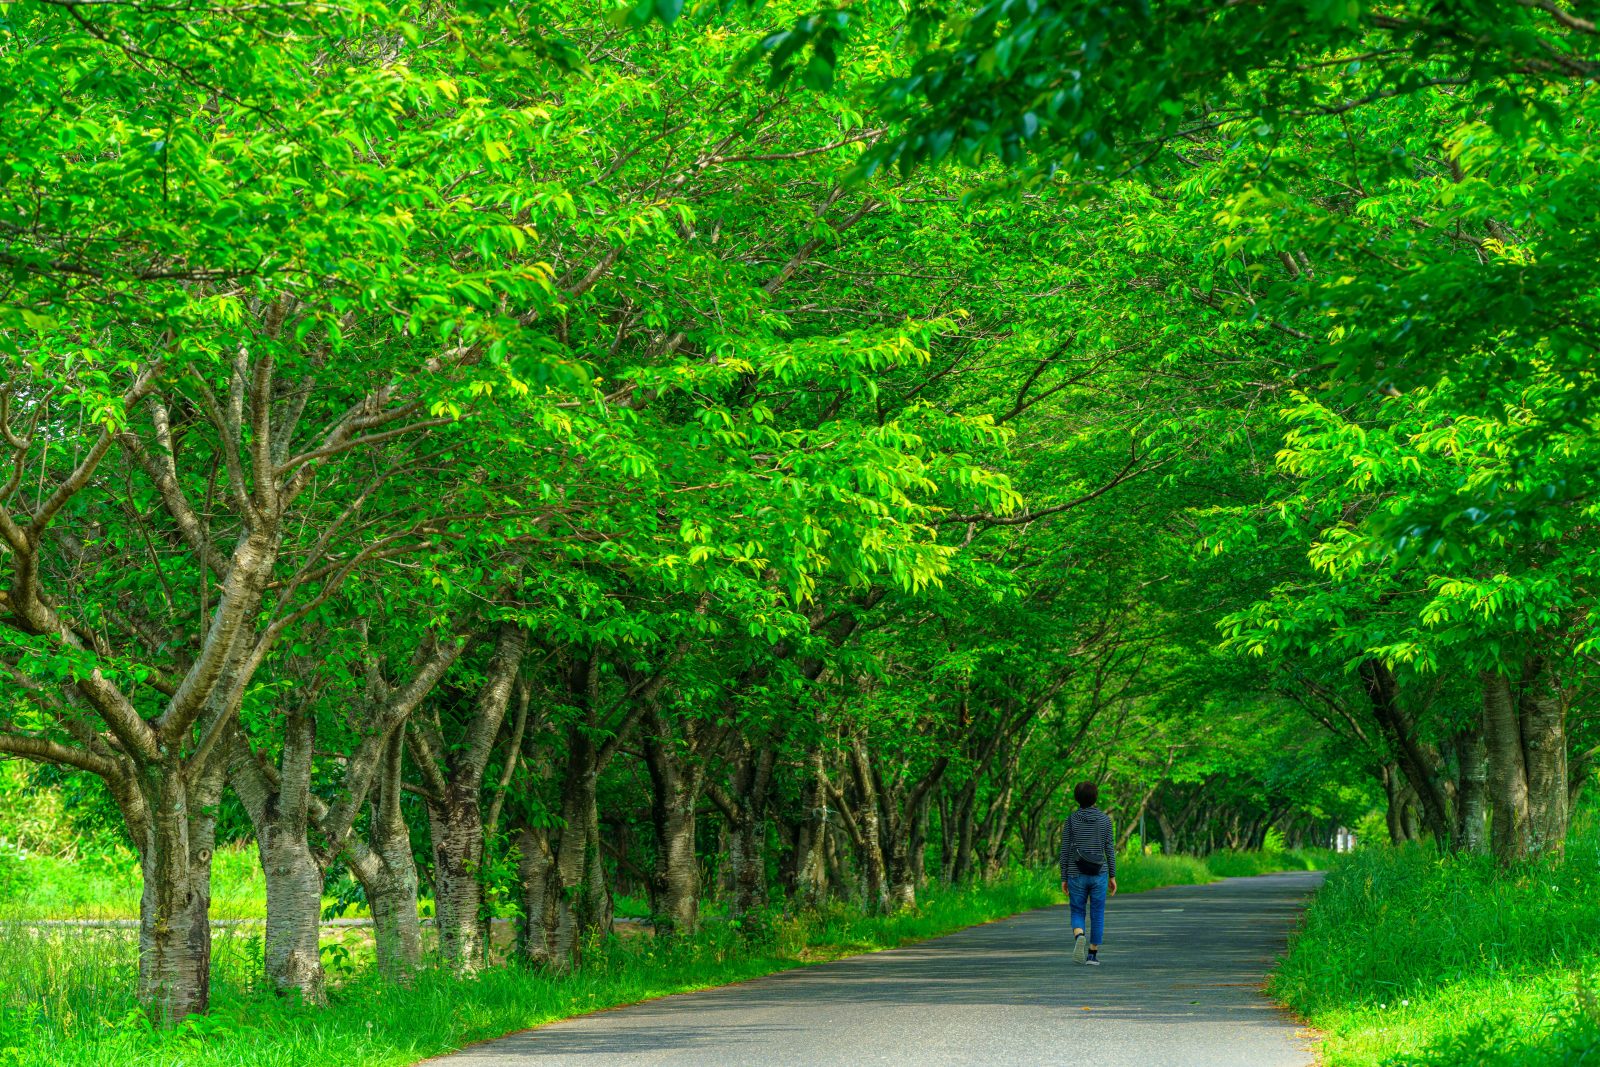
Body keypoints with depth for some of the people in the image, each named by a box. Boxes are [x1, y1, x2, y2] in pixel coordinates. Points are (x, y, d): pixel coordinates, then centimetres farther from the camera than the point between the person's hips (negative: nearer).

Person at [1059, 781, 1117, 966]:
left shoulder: (1071, 820, -4)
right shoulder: (1104, 819, -3)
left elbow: (1065, 851, -3)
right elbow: (1110, 849, -2)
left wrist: (1063, 879, 4)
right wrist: (1113, 876, 5)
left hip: (1077, 875, 0)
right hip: (1099, 874, 0)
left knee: (1078, 914, 9)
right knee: (1097, 916, 11)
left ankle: (1079, 936, -21)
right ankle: (1092, 955, 10)